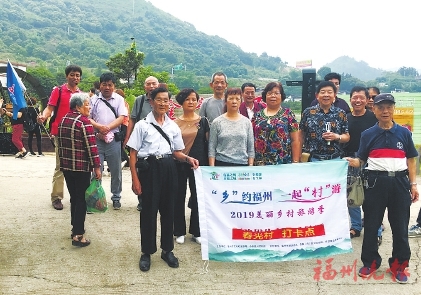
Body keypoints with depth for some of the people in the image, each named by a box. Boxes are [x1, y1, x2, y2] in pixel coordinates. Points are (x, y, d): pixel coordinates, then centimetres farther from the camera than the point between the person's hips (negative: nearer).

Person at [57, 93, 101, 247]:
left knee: (73, 197, 18)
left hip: (66, 166, 7)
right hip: (81, 167, -7)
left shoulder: (64, 119, 10)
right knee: (81, 199, -1)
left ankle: (76, 227, 28)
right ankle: (78, 235, 0)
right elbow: (91, 146, -17)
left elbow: (60, 142, 17)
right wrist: (97, 166, -12)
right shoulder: (84, 122, -14)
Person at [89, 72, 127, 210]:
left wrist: (107, 128, -14)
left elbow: (121, 118, -3)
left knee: (116, 170, 7)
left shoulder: (119, 99, 6)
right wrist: (99, 127, -16)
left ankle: (116, 197, 21)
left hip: (113, 139, 0)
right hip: (97, 139, 0)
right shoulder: (93, 99, 7)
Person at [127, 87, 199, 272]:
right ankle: (147, 252, 17)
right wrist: (135, 179, -9)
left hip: (168, 169, 4)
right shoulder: (142, 125, -3)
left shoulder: (173, 126, 10)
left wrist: (188, 158, -6)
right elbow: (133, 153, -4)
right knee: (149, 211, 1)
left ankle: (167, 250, 25)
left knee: (168, 210, 10)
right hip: (149, 168, -4)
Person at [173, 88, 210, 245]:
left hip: (198, 163, 0)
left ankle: (196, 232, 19)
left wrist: (207, 164, -1)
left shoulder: (203, 121, 4)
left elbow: (207, 143, 5)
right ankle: (179, 232, 18)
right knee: (179, 197, 5)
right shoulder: (175, 123, 3)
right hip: (179, 164, 0)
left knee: (197, 197, 6)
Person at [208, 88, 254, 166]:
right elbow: (212, 148, 0)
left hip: (243, 163, 2)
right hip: (222, 163, -2)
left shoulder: (247, 122, 7)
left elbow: (251, 148, 8)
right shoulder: (217, 122, 1)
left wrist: (250, 166, 1)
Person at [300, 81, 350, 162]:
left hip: (334, 159, 1)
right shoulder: (308, 112, 0)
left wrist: (337, 137, -13)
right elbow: (301, 135, 5)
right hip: (312, 158, -1)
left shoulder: (341, 114, 2)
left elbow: (347, 137, 6)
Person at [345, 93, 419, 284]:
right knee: (371, 224, 6)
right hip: (375, 182, 0)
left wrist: (413, 184, 4)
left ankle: (399, 265, 21)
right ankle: (370, 262, 22)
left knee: (400, 226, 7)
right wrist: (353, 162, -19)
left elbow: (411, 160, 8)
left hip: (399, 182, 1)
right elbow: (361, 159, 4)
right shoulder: (368, 134, 2)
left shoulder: (404, 133, 4)